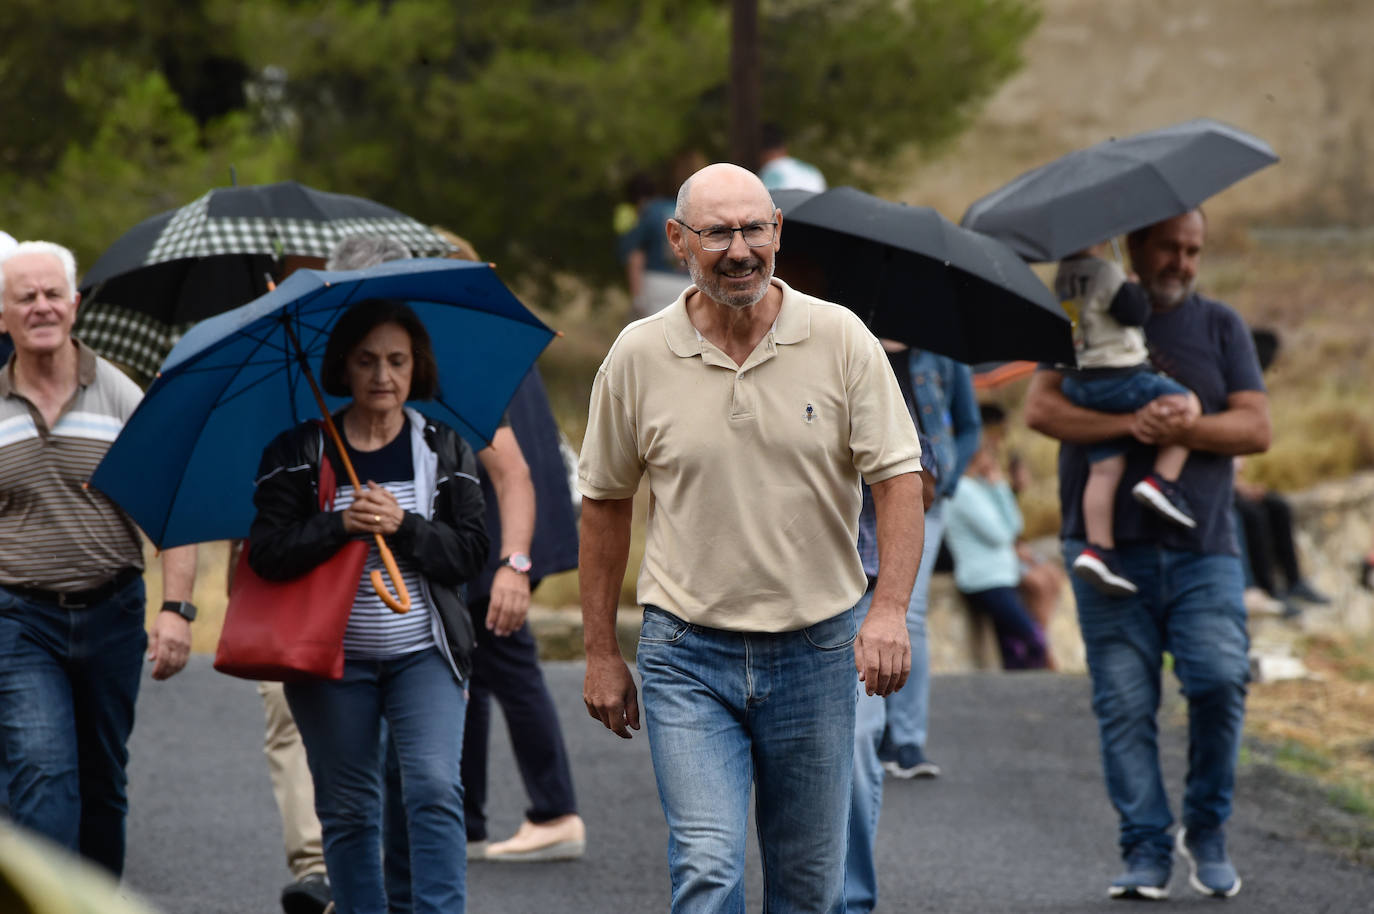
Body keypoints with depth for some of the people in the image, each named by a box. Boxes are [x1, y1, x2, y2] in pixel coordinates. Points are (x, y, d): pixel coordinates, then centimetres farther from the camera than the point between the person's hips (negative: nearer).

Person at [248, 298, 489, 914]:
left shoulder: (447, 450, 4)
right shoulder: (297, 453, 1)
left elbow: (471, 553, -2)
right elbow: (267, 554, -7)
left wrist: (404, 526, -17)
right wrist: (339, 524, -19)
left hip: (424, 654, 0)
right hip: (332, 656, 0)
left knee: (434, 788, -17)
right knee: (347, 809, 6)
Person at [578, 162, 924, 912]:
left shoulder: (840, 339, -3)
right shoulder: (638, 356, -1)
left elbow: (898, 476, -4)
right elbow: (604, 503, 8)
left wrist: (889, 608, -19)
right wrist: (600, 652, 8)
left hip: (816, 647, 1)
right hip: (688, 653, -1)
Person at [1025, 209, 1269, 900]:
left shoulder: (1219, 326, 13)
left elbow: (1256, 428, 4)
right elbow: (1040, 409, -5)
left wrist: (1185, 429, -14)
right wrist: (1133, 424, -18)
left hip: (1202, 547, 1)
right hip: (1110, 550, 0)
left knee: (1220, 680, -15)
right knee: (1124, 705, -4)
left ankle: (1206, 830, 4)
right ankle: (1145, 849, 3)